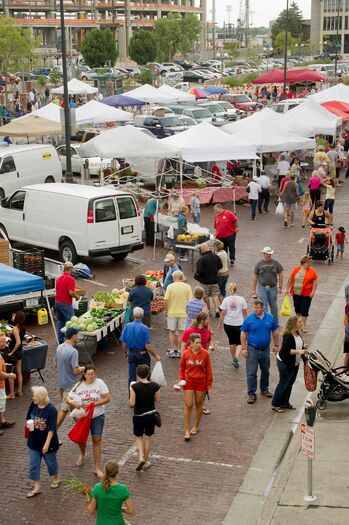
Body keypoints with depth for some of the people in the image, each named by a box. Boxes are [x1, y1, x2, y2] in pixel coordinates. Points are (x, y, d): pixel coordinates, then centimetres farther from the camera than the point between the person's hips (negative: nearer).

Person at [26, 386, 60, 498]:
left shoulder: (51, 409, -26)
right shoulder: (33, 405, -9)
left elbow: (52, 429, -23)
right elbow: (29, 418, 8)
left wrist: (47, 443, -22)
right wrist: (29, 424, -14)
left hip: (47, 442, -5)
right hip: (34, 441, 5)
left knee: (51, 461, 17)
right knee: (33, 464, 10)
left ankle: (56, 478, 44)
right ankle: (37, 487, 23)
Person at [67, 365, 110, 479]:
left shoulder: (99, 383, -12)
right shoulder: (79, 385, -5)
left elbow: (107, 399, -13)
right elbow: (68, 399, -1)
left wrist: (94, 403, -23)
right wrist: (74, 404, -22)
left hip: (97, 417, -3)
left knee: (97, 440, -2)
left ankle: (97, 468, 7)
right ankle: (82, 454, 52)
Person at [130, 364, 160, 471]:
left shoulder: (134, 387, -19)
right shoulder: (154, 386, -11)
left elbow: (132, 403, -17)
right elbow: (157, 400, -1)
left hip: (138, 416, -2)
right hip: (151, 415, 2)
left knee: (138, 437, 18)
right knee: (148, 437, 17)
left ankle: (141, 457, -3)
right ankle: (146, 462, 26)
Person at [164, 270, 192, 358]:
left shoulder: (170, 287, -10)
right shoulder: (187, 287, -5)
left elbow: (166, 300, -13)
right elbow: (190, 300, -5)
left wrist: (165, 310, 1)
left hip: (172, 312, -1)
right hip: (183, 313, 1)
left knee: (172, 332, 11)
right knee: (181, 332, 9)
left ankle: (172, 350, 13)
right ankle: (178, 351, 13)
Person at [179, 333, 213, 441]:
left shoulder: (205, 353, -9)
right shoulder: (185, 354, -7)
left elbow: (208, 369, -1)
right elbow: (182, 368, 6)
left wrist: (209, 383, 0)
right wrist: (181, 380, -3)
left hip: (201, 382, 0)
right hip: (188, 382, 0)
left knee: (199, 405, 12)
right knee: (188, 405, -3)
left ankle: (196, 427, 31)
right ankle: (187, 430, 3)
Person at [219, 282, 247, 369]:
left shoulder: (226, 299, -7)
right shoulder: (241, 299, -5)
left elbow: (223, 313, -6)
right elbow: (245, 312, 2)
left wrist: (220, 323, 5)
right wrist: (244, 321, 20)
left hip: (228, 324, 1)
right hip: (239, 324, -1)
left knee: (231, 342, 18)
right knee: (239, 342, 9)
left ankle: (234, 358, 29)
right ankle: (236, 357, -15)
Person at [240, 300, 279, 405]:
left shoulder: (270, 318, -3)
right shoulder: (248, 319, -10)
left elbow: (275, 332, 8)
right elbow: (243, 334, -5)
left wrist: (276, 345, 8)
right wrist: (243, 348, -8)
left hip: (265, 349, 3)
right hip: (252, 349, -3)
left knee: (265, 371, 17)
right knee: (251, 373, -2)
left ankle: (264, 389, 36)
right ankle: (251, 394, 6)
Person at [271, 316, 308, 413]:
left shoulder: (297, 333, 2)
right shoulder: (288, 336, -25)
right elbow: (286, 350, -29)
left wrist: (303, 347, 0)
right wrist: (299, 351, -34)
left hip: (295, 363, 9)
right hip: (285, 364, -9)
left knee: (290, 384, 16)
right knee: (283, 384, 1)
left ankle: (285, 403, 29)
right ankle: (275, 405, 14)